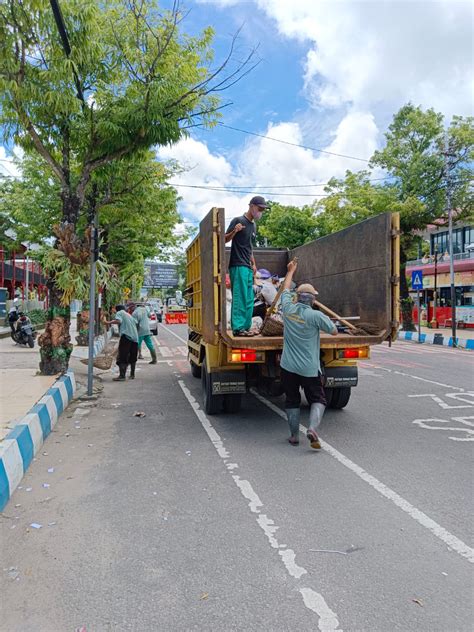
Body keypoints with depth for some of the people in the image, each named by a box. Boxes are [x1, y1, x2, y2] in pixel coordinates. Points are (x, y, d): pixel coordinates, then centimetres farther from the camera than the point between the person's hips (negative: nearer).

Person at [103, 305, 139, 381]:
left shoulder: (119, 313, 8)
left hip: (126, 336, -7)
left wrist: (108, 322, -8)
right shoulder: (129, 315, 29)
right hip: (135, 338, 8)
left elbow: (118, 321, -12)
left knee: (122, 357, -7)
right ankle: (132, 374, 22)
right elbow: (135, 323, 27)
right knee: (132, 358, 17)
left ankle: (122, 376, -13)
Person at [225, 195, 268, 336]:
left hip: (248, 268, 9)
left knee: (249, 300, 8)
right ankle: (238, 328, -9)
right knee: (239, 298, -11)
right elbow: (225, 239, -5)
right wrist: (234, 231, -24)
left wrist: (253, 263, 19)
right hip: (238, 266, -9)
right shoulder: (238, 220, -4)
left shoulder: (253, 226, 20)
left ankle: (245, 327, 13)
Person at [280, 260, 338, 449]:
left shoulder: (288, 309, -2)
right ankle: (312, 428, -12)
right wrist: (324, 321, 15)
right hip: (309, 368, -3)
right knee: (317, 400, 10)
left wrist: (291, 271, 32)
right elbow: (334, 332, -3)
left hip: (288, 366, 4)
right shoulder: (316, 316, -14)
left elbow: (285, 289, 17)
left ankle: (294, 436, 19)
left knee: (292, 401, 16)